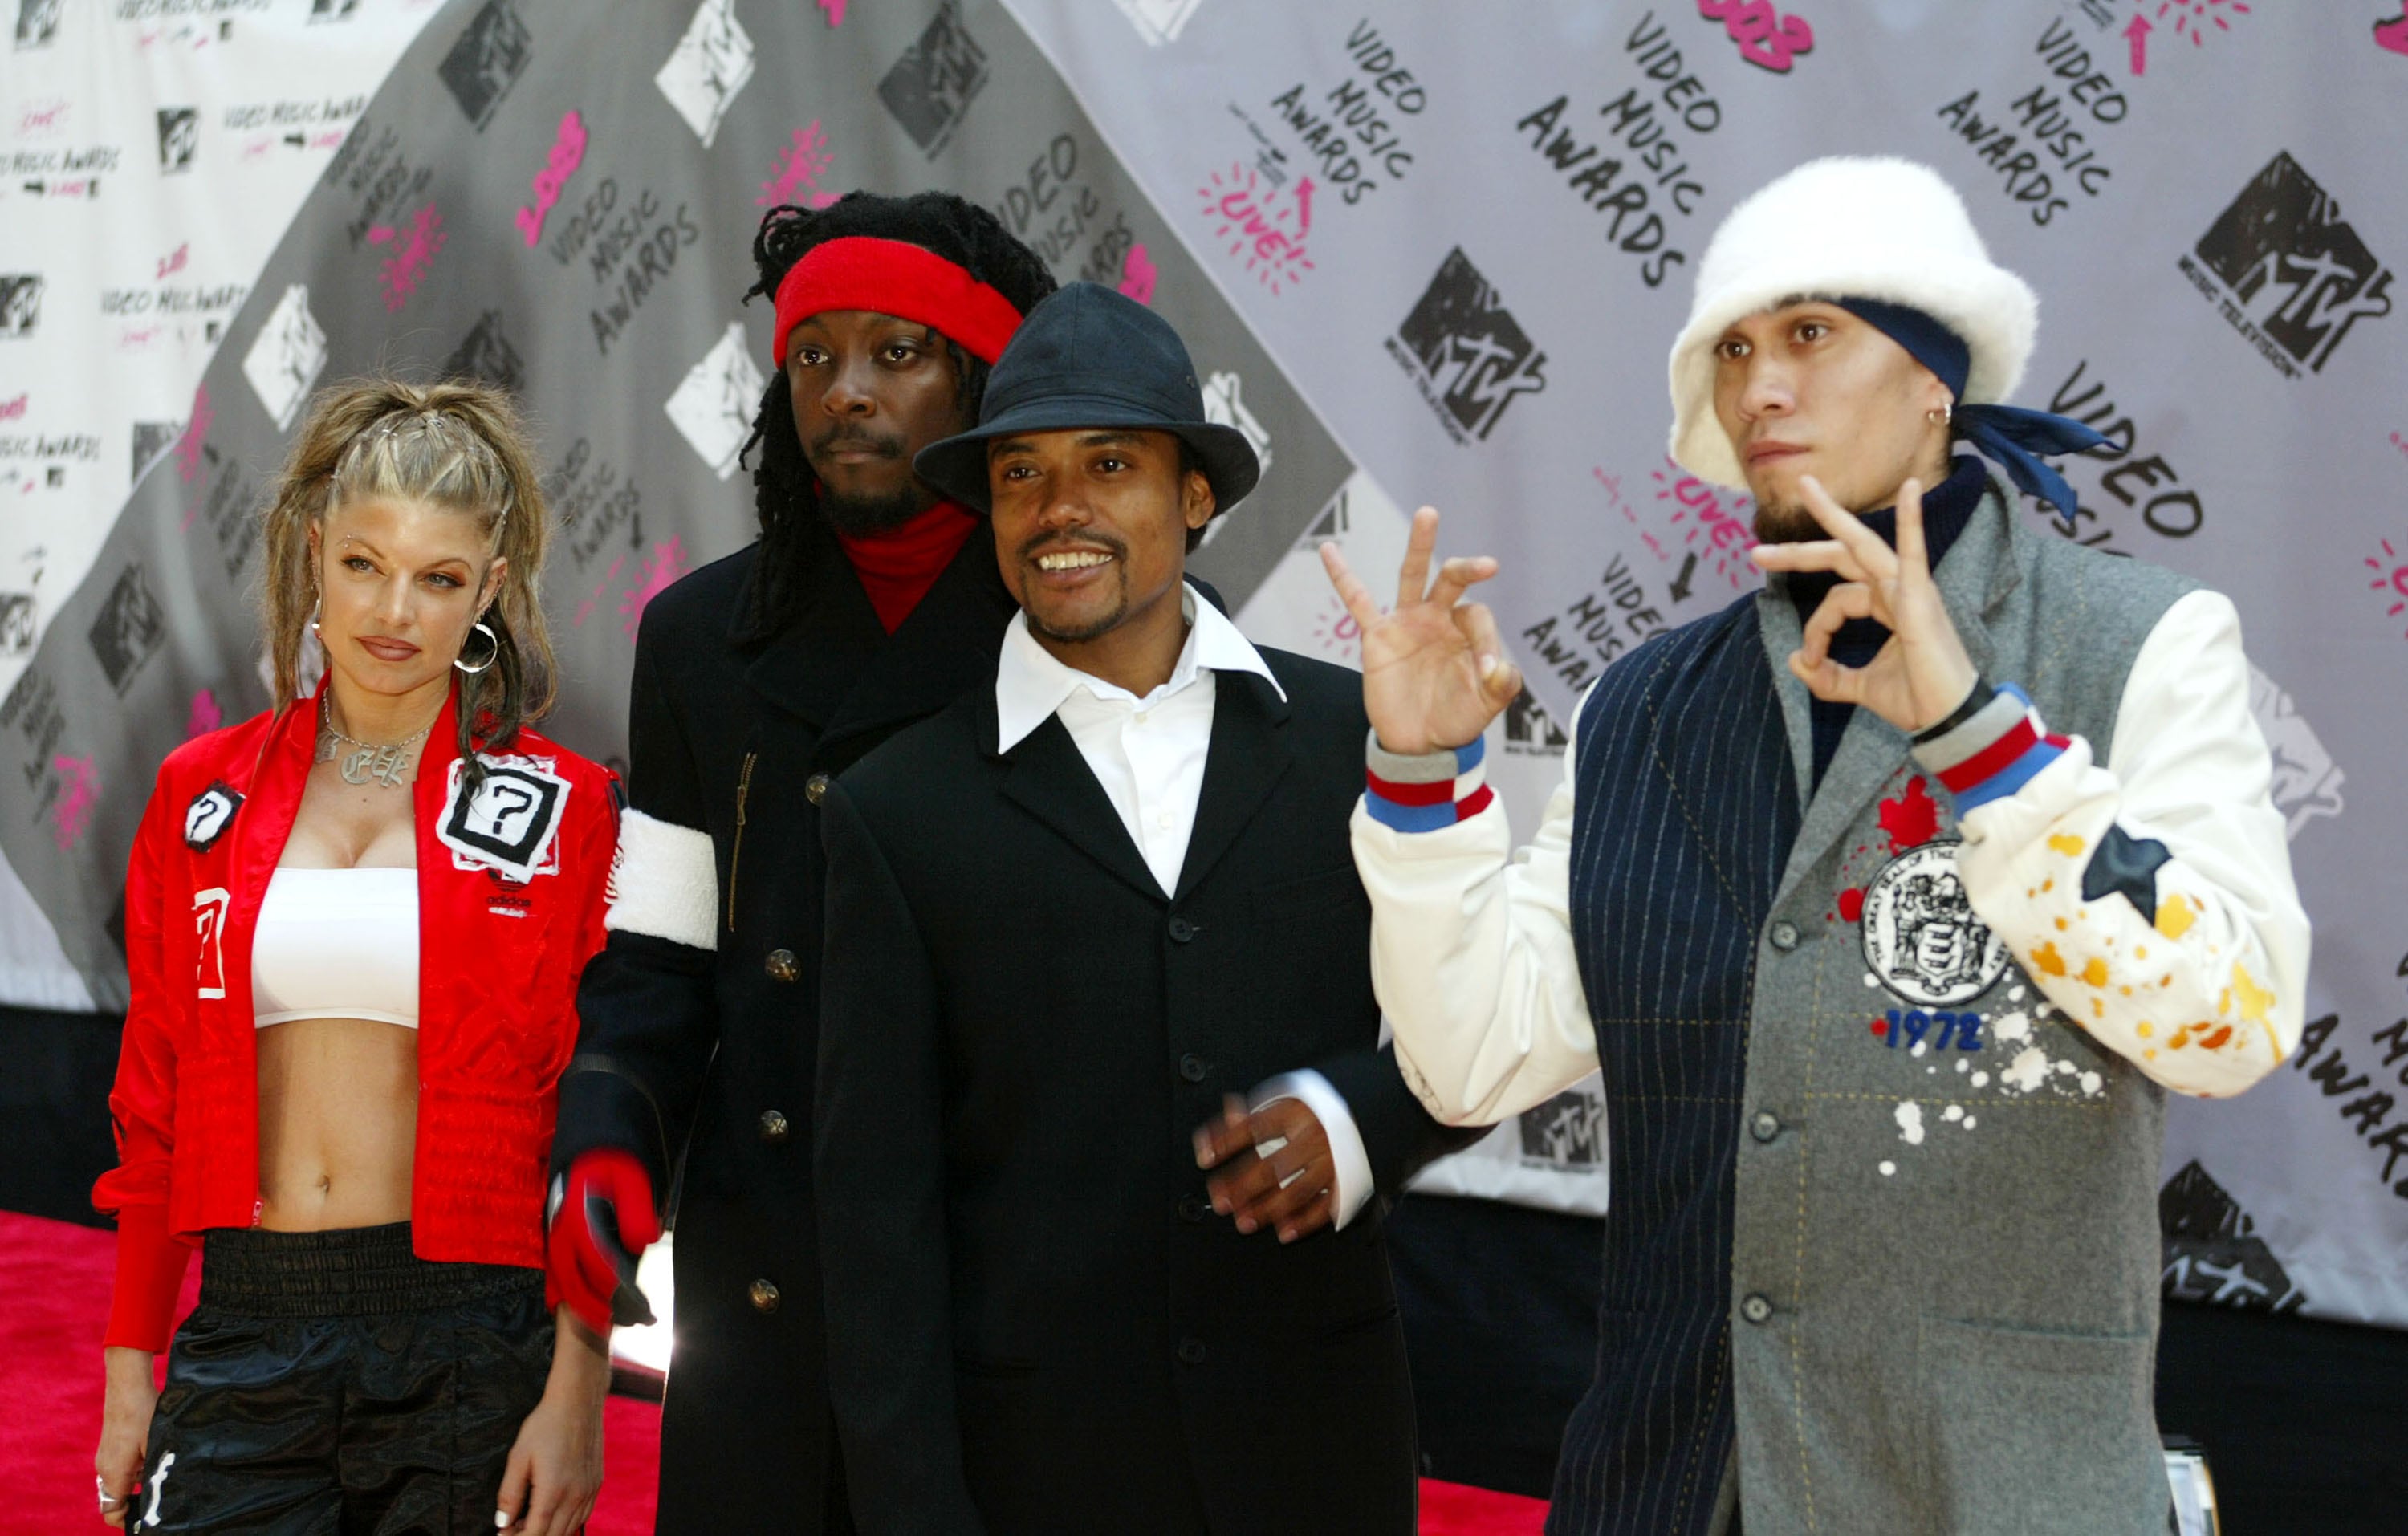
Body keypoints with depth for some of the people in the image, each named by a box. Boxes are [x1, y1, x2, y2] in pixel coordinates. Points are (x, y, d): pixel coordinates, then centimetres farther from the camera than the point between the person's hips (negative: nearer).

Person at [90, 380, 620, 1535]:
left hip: (468, 1349, -2)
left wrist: (577, 1396, -9)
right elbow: (153, 1104, 12)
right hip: (244, 1335, 2)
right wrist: (130, 1371, 9)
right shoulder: (203, 795, 9)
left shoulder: (563, 811, 0)